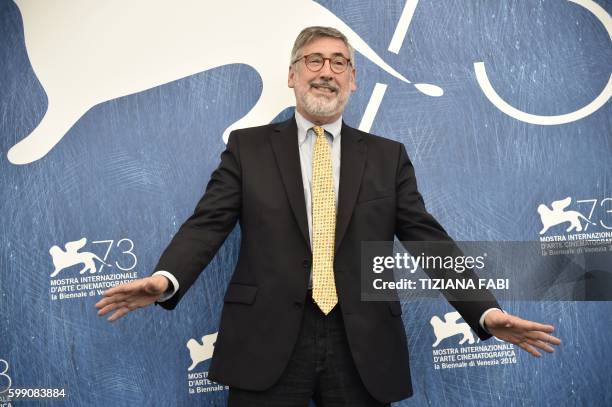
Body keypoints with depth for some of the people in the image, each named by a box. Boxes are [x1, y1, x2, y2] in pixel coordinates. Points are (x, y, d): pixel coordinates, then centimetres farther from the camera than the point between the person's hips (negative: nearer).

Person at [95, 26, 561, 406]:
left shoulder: (388, 156, 9)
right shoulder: (247, 146, 7)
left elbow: (428, 237, 4)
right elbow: (207, 223, -1)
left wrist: (486, 311, -8)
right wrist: (165, 278, -21)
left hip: (363, 346, 2)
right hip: (268, 341, -1)